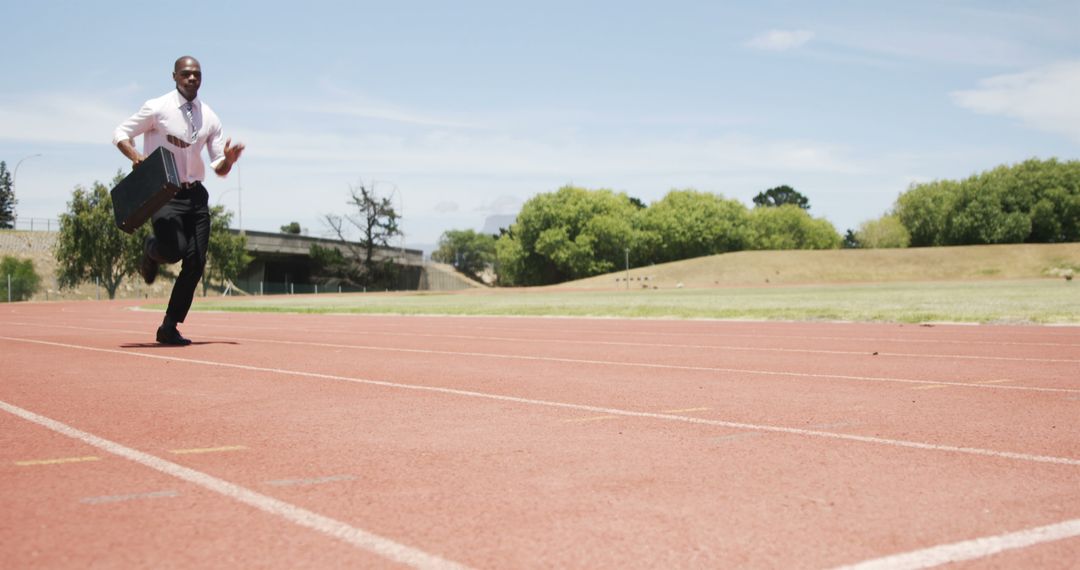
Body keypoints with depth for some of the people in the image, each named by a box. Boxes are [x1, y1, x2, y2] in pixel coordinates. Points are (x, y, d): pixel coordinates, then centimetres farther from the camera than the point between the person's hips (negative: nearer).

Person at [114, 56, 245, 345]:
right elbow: (120, 134, 2)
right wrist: (135, 155, -18)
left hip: (195, 194, 5)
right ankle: (151, 250, 16)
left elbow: (219, 169, 11)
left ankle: (169, 328, 10)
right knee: (174, 250, -24)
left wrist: (228, 159, -13)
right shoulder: (157, 108, -4)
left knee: (196, 262, -2)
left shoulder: (210, 118, 9)